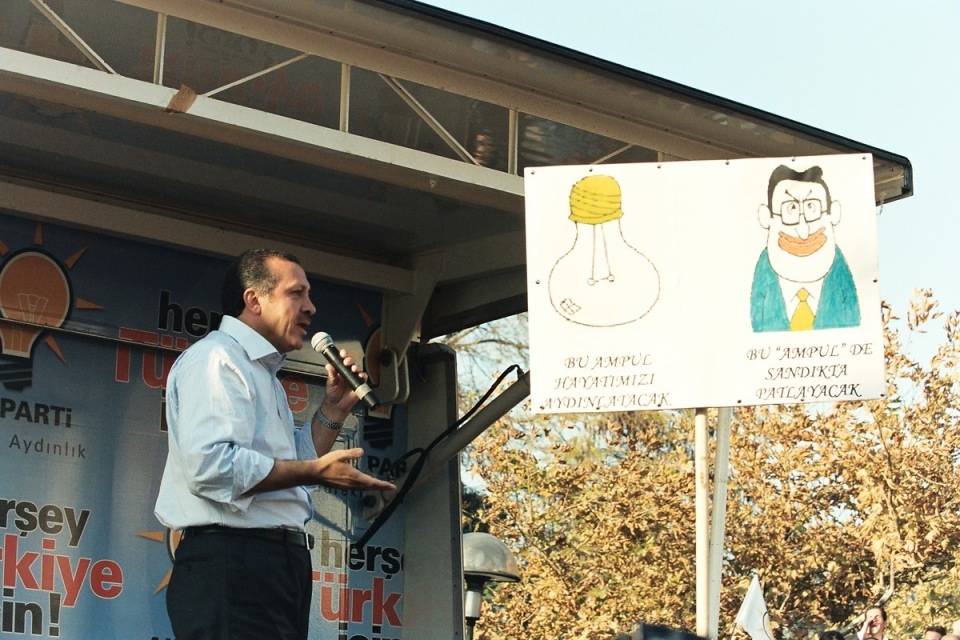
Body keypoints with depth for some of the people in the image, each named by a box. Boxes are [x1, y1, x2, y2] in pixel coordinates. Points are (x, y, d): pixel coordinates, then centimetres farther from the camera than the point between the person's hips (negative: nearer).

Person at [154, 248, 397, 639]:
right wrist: (315, 472, -17)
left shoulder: (262, 372, 24)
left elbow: (294, 462, 30)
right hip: (231, 565, -10)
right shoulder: (217, 357, -8)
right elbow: (212, 466, -22)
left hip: (277, 567, 10)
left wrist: (333, 407, 18)